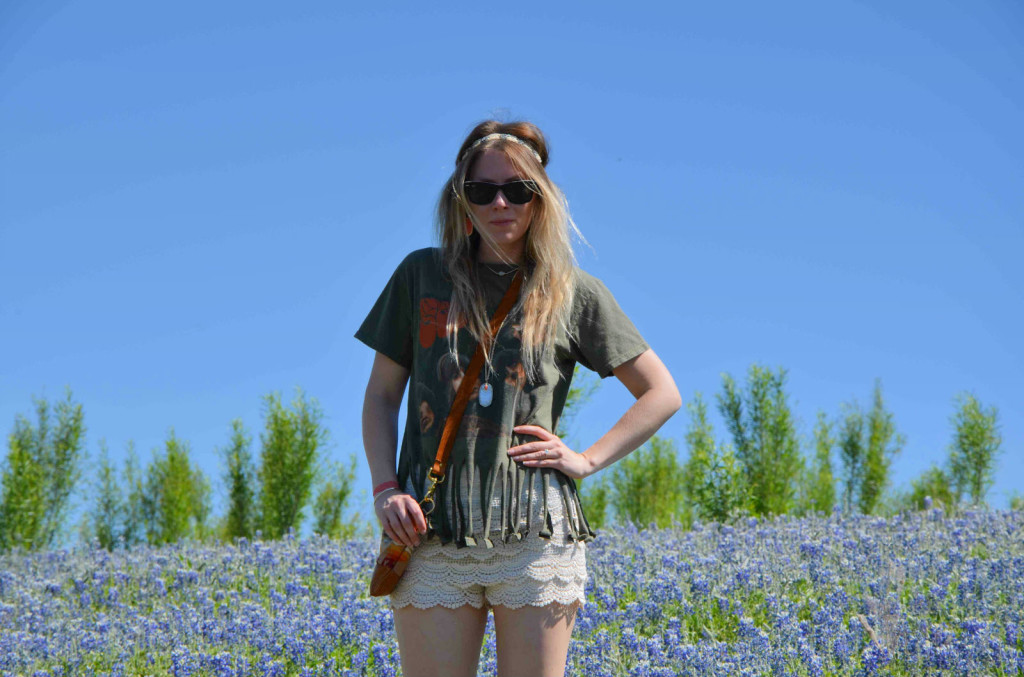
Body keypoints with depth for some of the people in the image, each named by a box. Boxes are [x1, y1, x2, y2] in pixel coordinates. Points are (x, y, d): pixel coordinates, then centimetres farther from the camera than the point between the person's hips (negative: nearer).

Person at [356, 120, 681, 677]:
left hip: (536, 533, -1)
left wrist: (587, 461, -1)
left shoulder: (574, 292, 7)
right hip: (431, 535, 1)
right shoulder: (421, 275, 10)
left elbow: (662, 394, 11)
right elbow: (382, 394, 13)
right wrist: (384, 487, -2)